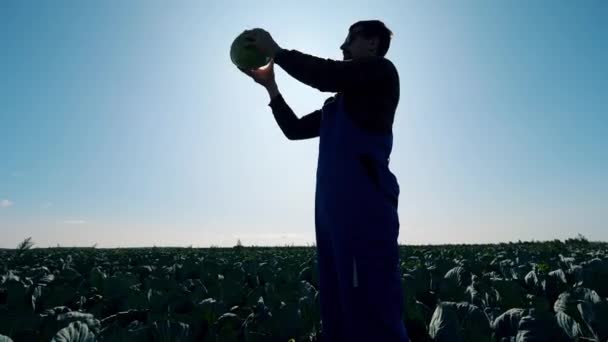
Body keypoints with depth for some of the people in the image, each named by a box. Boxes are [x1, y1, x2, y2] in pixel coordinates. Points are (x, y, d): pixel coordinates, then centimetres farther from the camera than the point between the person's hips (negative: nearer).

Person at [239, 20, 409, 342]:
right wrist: (270, 86, 23)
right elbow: (294, 129, 30)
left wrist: (276, 51, 2)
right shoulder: (337, 102, 28)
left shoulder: (382, 72, 7)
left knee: (371, 307, -10)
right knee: (338, 305, 8)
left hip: (364, 201, -8)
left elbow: (327, 75, -10)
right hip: (333, 205, 8)